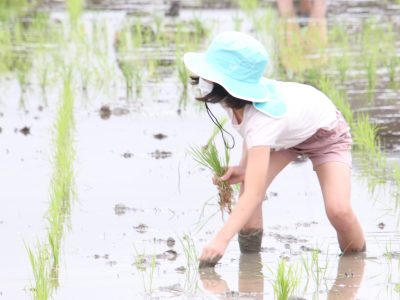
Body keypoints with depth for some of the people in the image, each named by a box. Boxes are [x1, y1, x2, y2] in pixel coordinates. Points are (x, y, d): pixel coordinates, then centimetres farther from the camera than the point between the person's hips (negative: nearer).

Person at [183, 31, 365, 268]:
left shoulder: (262, 120, -48)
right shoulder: (232, 95, -28)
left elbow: (254, 194, -54)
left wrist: (220, 240, -64)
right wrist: (244, 167, -16)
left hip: (325, 133, -6)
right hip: (284, 135, 7)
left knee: (338, 211, -25)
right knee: (246, 186, -19)